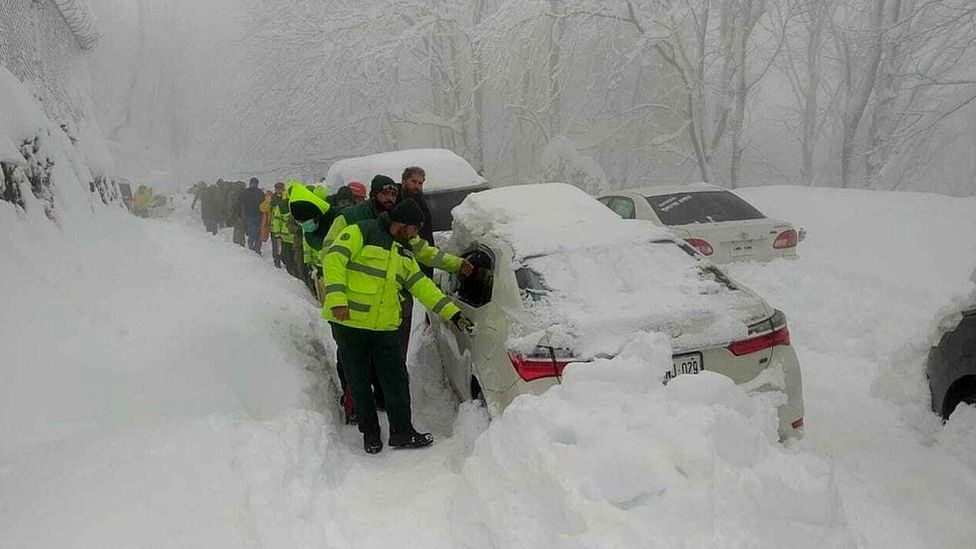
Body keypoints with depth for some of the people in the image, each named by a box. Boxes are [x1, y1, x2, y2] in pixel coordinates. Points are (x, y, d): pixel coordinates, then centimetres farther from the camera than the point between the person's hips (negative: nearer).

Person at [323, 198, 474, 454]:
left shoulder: (403, 253, 18)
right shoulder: (361, 232, -6)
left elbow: (423, 286, 16)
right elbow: (334, 259, -15)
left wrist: (453, 313, 9)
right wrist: (337, 300, -25)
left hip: (385, 327, 6)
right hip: (349, 323, -6)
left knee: (396, 380, 4)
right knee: (359, 382, 5)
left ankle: (402, 432, 16)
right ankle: (370, 433, 20)